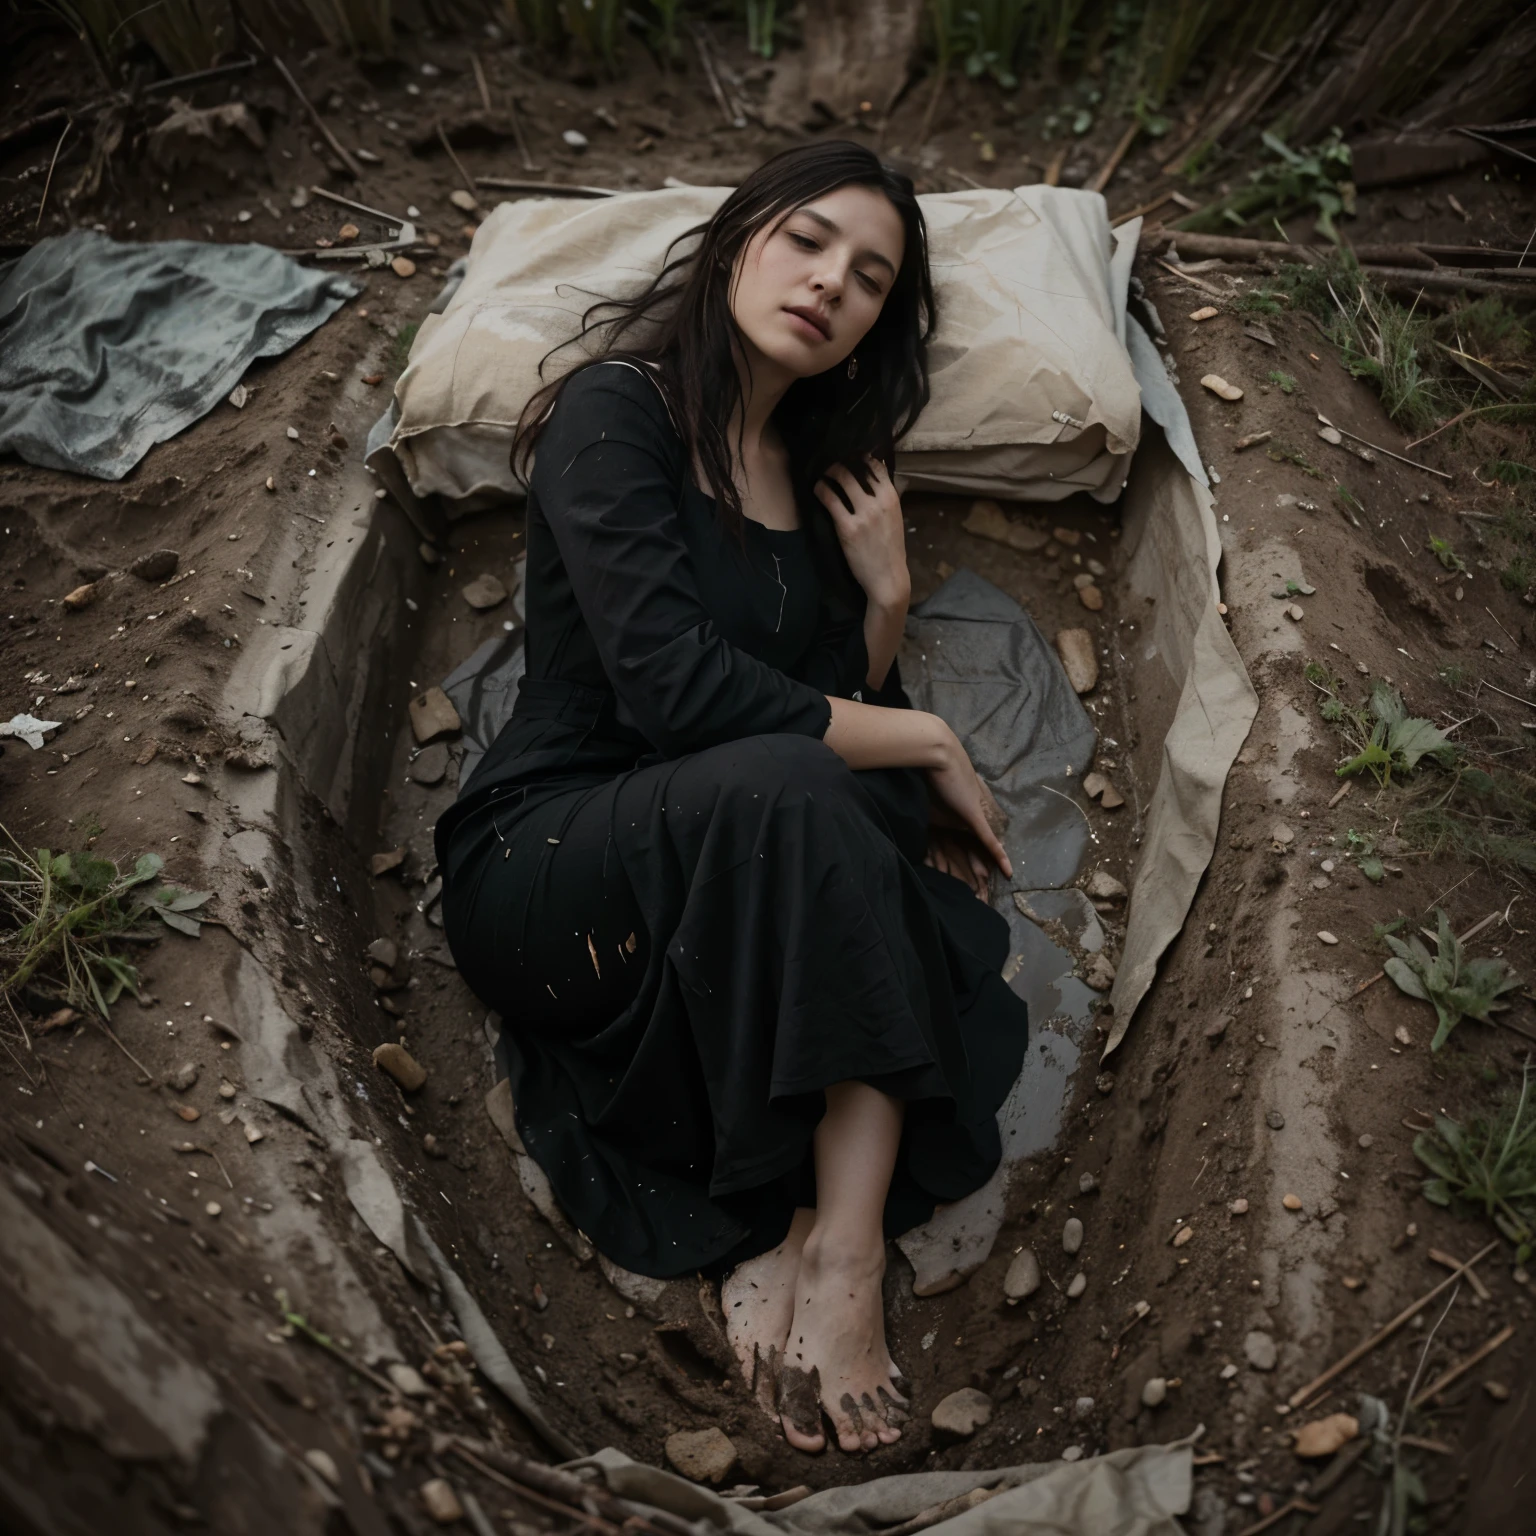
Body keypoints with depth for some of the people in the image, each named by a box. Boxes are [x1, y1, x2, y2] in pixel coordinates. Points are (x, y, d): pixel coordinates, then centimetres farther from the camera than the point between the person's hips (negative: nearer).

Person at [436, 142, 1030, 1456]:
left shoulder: (822, 471, 13)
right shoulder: (617, 410, -9)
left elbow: (852, 710, 14)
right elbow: (675, 686, -24)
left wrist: (886, 591, -5)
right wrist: (928, 746, -14)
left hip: (714, 884, 7)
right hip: (543, 866, -7)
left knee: (954, 941, -19)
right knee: (781, 785, -35)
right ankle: (840, 1257, -27)